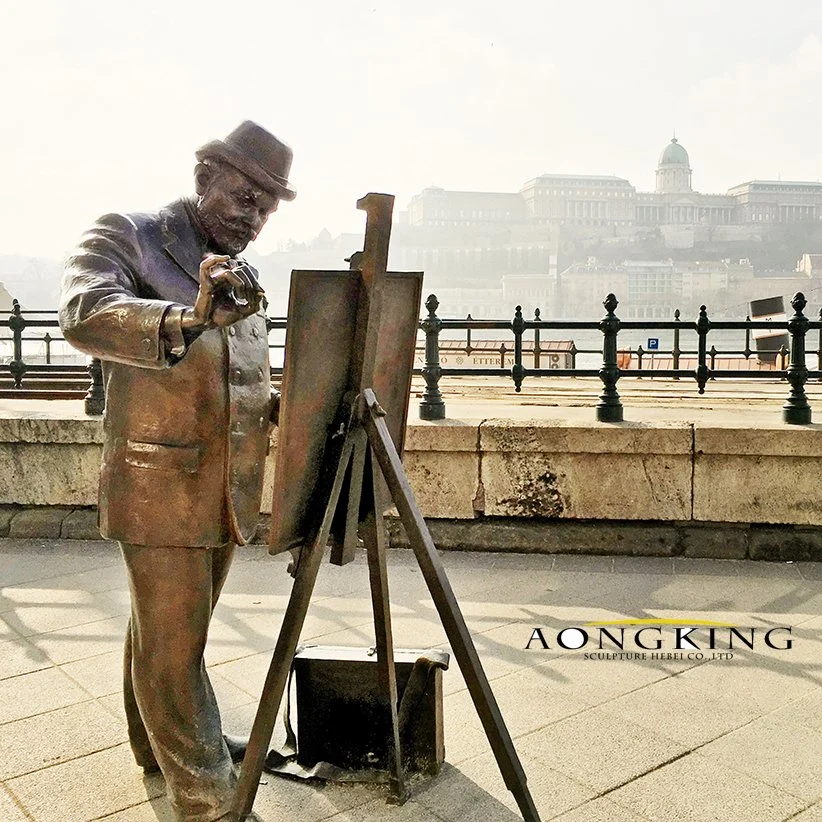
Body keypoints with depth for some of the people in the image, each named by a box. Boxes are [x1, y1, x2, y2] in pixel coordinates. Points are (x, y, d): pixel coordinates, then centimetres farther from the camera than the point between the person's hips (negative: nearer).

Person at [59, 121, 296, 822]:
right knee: (170, 644, 2)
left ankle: (166, 745, 40)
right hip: (160, 488, -7)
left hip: (227, 490, 7)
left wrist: (286, 404, 0)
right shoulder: (127, 237, -7)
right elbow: (83, 313, -28)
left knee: (175, 629, 22)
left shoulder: (241, 275, 14)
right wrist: (189, 319, -45)